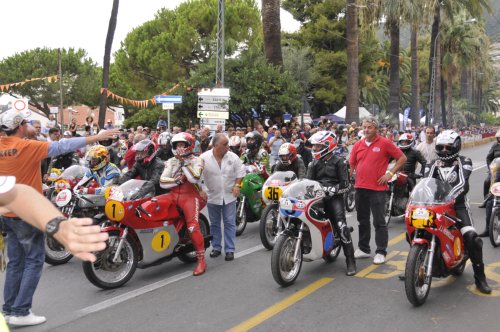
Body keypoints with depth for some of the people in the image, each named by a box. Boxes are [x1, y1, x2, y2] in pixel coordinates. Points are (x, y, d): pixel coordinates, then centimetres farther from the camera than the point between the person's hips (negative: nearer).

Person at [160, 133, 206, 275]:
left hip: (190, 196, -5)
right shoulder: (171, 162, 15)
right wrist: (177, 181, -14)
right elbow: (162, 182, 2)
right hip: (173, 195, 5)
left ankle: (201, 260, -10)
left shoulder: (196, 160, 2)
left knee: (193, 228, -18)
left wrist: (185, 163, -15)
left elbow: (195, 178, -17)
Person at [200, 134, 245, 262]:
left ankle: (230, 249, 11)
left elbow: (240, 171, 3)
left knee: (230, 223, 3)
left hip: (229, 195, 1)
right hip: (212, 196, 0)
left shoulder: (233, 157, -7)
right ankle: (216, 247, 26)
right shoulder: (204, 158, -13)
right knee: (215, 224, 13)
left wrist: (237, 185, -7)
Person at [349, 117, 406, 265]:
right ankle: (363, 249, 26)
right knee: (362, 221, 14)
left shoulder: (385, 143, -4)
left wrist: (390, 173, -8)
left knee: (379, 222, -2)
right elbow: (351, 165, 14)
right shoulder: (358, 145, 9)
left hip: (377, 188, -5)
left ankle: (381, 252, 5)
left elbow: (402, 158, 0)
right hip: (360, 188, 5)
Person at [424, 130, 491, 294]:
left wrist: (450, 195, -33)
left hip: (457, 205, -3)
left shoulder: (463, 162, 2)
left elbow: (463, 183, -15)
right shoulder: (433, 165, 14)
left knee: (471, 237, -23)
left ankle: (480, 276, -9)